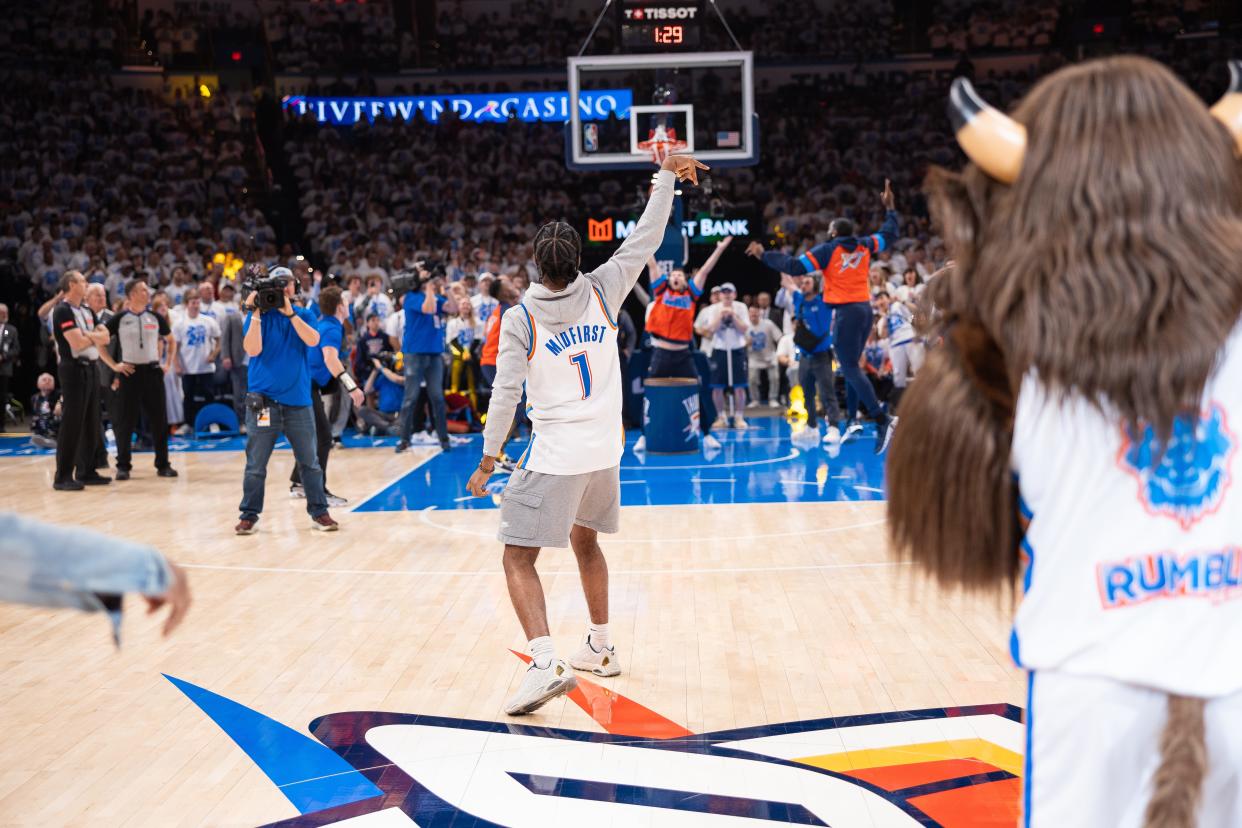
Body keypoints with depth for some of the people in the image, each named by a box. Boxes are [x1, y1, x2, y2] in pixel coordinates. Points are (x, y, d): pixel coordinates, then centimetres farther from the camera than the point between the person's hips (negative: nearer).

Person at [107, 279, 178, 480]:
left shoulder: (155, 317, 7)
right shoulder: (119, 319, -3)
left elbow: (171, 340, 19)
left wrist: (168, 363, 8)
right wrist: (114, 365, -7)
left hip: (152, 371, 3)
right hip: (129, 373, -3)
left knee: (159, 420, 4)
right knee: (125, 421, 0)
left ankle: (163, 464, 12)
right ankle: (123, 465, 8)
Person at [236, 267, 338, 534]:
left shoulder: (303, 316, 8)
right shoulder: (258, 316, 3)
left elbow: (312, 340, -11)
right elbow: (252, 349, -12)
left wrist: (289, 312, -16)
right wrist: (255, 313, -16)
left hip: (298, 400, 2)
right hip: (263, 400, -2)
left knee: (309, 462, 6)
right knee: (256, 464, 2)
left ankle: (319, 512, 15)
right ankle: (249, 515, 10)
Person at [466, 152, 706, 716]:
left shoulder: (519, 320, -9)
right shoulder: (601, 294, -1)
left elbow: (506, 393, -10)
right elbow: (645, 242, 7)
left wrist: (488, 460, -3)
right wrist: (667, 178, 13)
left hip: (555, 457, -5)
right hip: (606, 449, 5)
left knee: (519, 559, -2)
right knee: (585, 540, 26)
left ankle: (545, 663, -19)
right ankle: (600, 647, 35)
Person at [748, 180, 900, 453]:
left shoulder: (828, 250, -5)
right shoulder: (864, 245, 11)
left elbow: (794, 267, -10)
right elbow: (889, 235, 26)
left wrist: (764, 255, -1)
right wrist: (890, 208, 40)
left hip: (846, 311, -7)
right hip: (864, 308, 7)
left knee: (851, 369, -9)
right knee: (851, 366, 18)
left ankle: (882, 420, -19)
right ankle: (854, 416, 23)